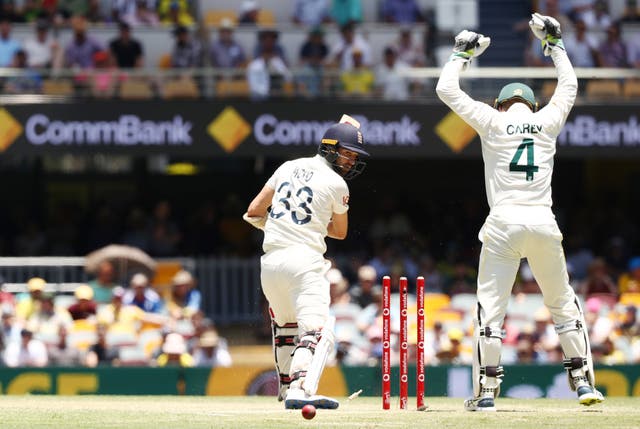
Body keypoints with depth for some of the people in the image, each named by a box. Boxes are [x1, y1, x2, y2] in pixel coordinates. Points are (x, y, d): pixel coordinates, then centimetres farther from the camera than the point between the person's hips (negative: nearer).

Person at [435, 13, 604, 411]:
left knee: (490, 308, 1)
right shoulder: (548, 121, 9)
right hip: (544, 224, 2)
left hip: (504, 224, -2)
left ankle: (487, 390, -3)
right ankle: (584, 381, 9)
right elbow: (570, 85, 28)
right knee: (563, 304, 14)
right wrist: (554, 43, 35)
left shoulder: (493, 122, 3)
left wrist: (463, 53, 22)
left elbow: (446, 89, 9)